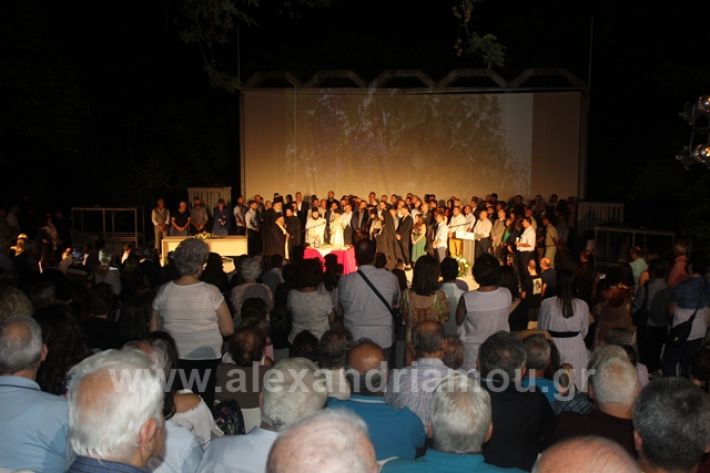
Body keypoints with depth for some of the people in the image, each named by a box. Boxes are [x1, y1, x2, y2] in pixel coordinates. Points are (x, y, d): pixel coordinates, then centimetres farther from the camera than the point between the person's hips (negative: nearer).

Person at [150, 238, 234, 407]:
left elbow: (154, 329, 5)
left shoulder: (164, 291, -4)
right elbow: (228, 330, -9)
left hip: (173, 358, 3)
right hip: (207, 357, -3)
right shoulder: (211, 292, -12)